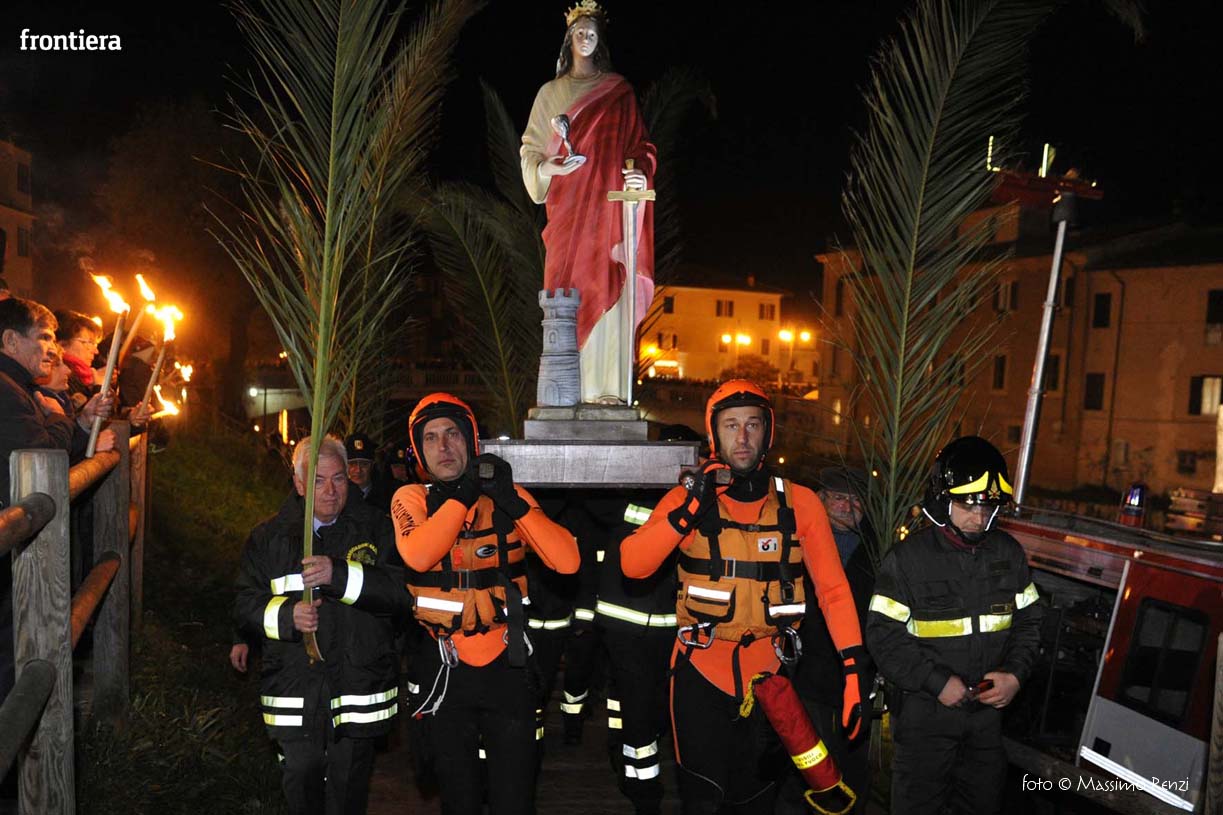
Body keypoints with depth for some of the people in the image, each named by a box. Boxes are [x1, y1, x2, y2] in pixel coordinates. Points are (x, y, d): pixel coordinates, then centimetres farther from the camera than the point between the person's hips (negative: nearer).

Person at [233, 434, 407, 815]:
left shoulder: (376, 530, -1)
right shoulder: (269, 537, 5)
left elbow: (403, 590, -12)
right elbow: (245, 605, 3)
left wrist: (340, 575, -24)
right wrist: (286, 614, -17)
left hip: (358, 689, -1)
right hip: (294, 690, 1)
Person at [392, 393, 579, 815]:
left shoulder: (504, 495, -2)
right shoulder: (411, 498, -3)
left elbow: (567, 561, -14)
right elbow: (416, 556, -26)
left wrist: (513, 502, -21)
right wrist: (465, 492, -24)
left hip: (505, 663, 0)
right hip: (444, 669, 0)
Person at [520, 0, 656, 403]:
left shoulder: (619, 90, 13)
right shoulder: (551, 92, 17)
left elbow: (639, 143, 8)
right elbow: (530, 149, 14)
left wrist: (641, 172, -12)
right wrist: (549, 167, -7)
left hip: (609, 204, -1)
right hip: (568, 206, 1)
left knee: (608, 291, -8)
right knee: (569, 290, -7)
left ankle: (608, 388, -8)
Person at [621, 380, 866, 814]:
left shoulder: (799, 503, -2)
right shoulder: (688, 497, -5)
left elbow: (833, 589, -2)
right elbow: (633, 565, -17)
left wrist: (854, 670, -8)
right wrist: (691, 507, -26)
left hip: (768, 670, 2)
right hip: (702, 668, -1)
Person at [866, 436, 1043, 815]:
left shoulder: (1009, 553, 1)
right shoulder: (908, 558, -13)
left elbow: (1028, 620, 9)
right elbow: (884, 635, -13)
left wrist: (1015, 674, -7)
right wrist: (937, 682, -19)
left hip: (988, 709, 4)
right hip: (925, 710, -4)